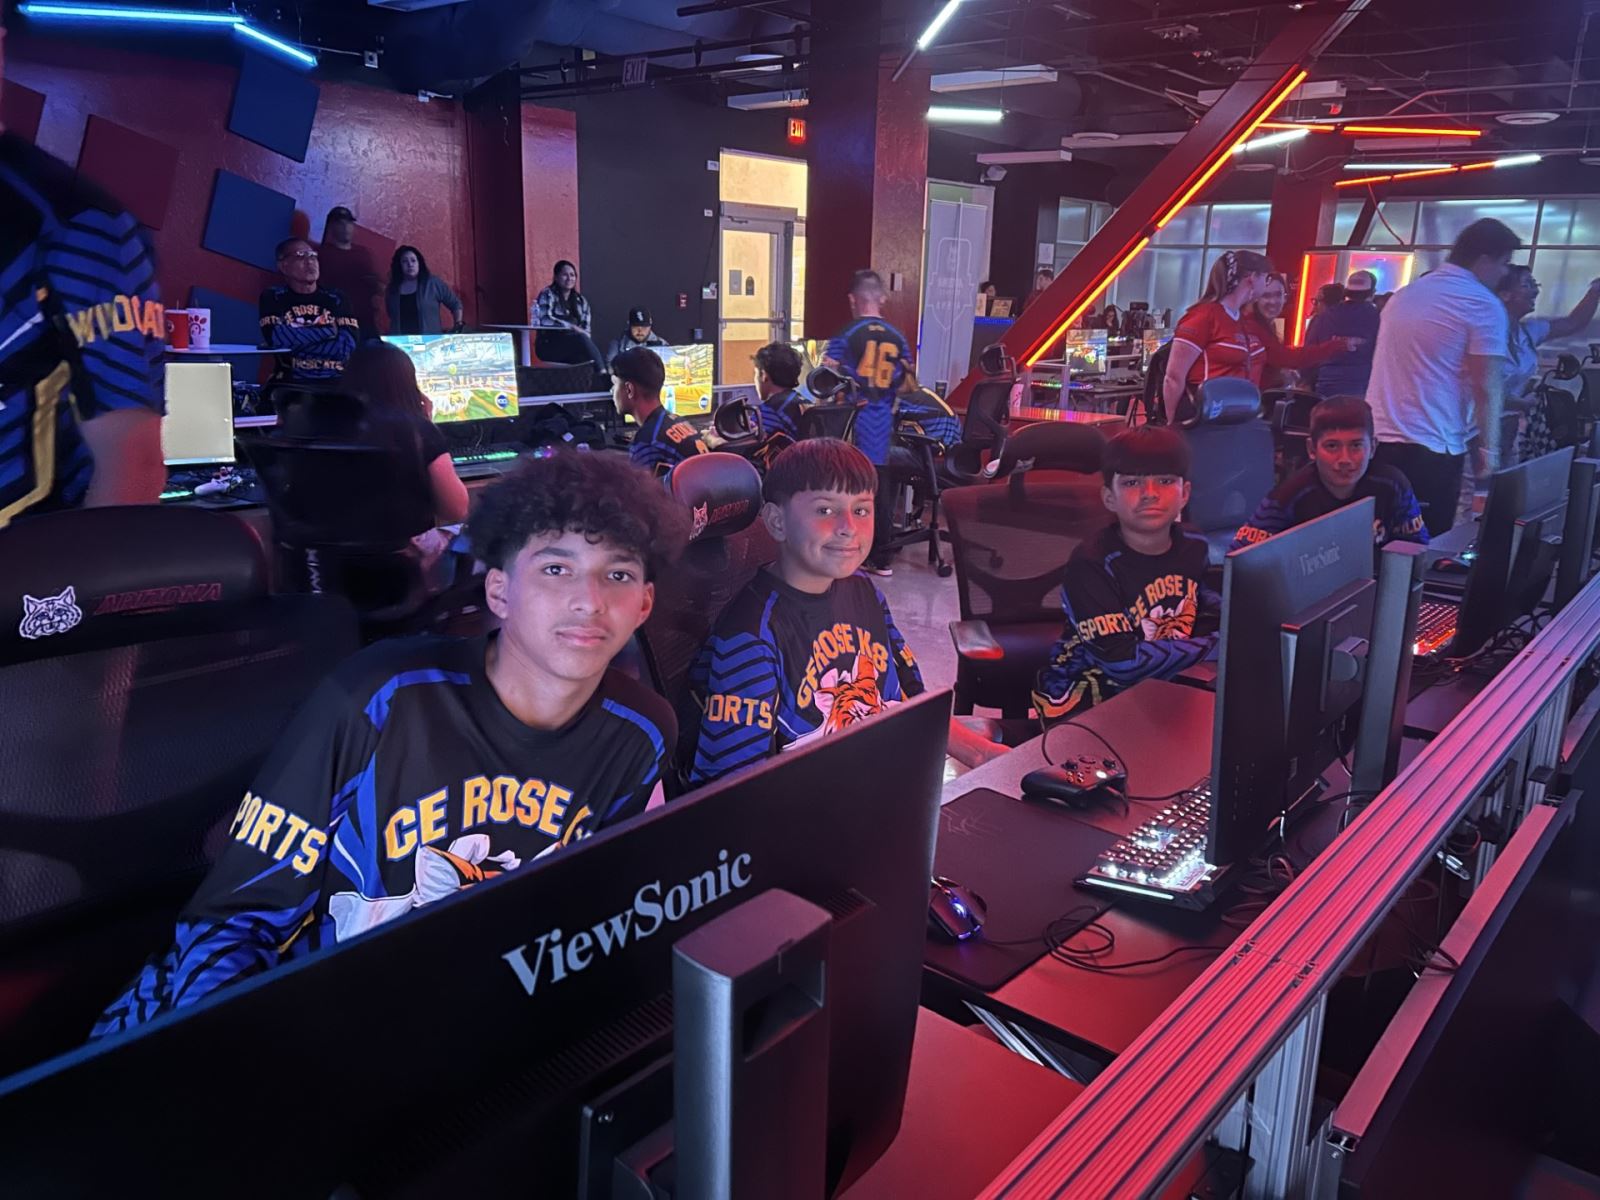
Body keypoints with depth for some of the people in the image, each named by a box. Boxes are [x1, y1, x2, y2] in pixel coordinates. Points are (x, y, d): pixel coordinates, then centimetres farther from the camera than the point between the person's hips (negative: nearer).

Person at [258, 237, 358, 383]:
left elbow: (347, 347, -3)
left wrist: (294, 342, -5)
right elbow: (277, 338, -9)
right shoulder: (273, 298, 9)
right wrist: (326, 331, -2)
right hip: (292, 382, -1)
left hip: (336, 381, 1)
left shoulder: (336, 299, 12)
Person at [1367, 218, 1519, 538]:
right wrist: (1488, 448, -4)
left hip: (1377, 438, 7)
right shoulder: (1483, 305, -7)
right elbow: (1486, 387, -10)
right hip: (1431, 446, -7)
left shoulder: (1405, 293, 16)